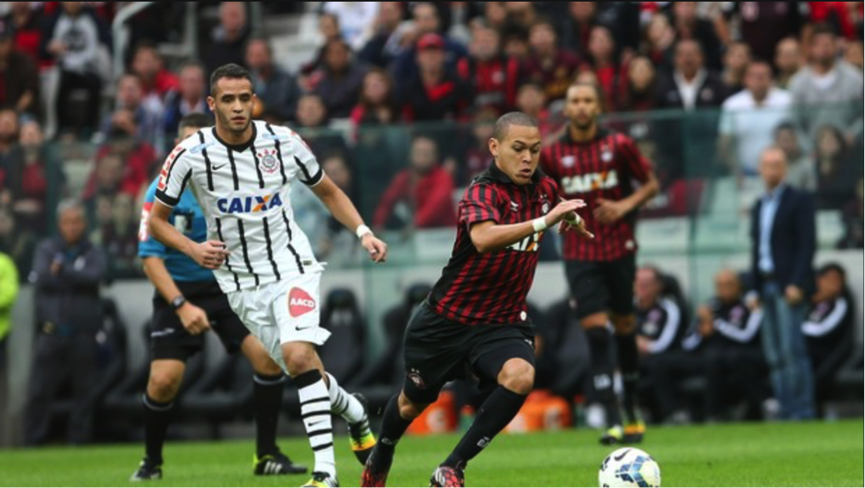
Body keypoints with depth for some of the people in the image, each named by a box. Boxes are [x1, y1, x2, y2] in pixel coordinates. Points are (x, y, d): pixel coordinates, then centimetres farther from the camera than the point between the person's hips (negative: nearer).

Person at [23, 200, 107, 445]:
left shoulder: (94, 254, 9)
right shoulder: (47, 249, 12)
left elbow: (95, 277, -11)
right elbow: (42, 278, -5)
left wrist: (62, 271, -15)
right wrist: (76, 281, -7)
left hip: (83, 333, 0)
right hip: (52, 330, 0)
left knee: (84, 391, 1)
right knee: (39, 390, -4)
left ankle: (78, 441, 8)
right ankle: (33, 442, -1)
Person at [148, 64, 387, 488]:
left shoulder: (284, 143, -5)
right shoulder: (191, 155, -9)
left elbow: (328, 192, 12)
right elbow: (157, 219, 1)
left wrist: (363, 232, -1)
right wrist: (193, 249, -17)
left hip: (291, 266, -1)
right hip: (242, 285, 1)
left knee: (298, 355, -24)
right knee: (304, 370, 3)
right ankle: (355, 413, 38)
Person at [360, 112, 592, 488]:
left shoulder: (544, 189, -2)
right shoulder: (482, 193, -23)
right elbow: (484, 239, -47)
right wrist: (544, 221, -52)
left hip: (502, 323, 3)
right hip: (447, 321, -3)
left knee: (520, 376, -29)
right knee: (413, 401, 17)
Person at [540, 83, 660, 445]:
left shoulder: (619, 145, -3)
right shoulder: (552, 154, 0)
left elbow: (651, 184, 6)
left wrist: (625, 205, -11)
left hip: (619, 249, 0)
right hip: (580, 255, 0)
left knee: (624, 327, 11)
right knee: (596, 333, -11)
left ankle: (633, 412, 30)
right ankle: (613, 424, -15)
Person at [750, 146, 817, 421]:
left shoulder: (799, 202, -2)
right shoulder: (759, 207, 20)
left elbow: (807, 244, -9)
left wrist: (797, 284, -17)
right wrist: (756, 289, 13)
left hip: (789, 286, -7)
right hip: (766, 285, 7)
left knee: (792, 349, -14)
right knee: (774, 355, 2)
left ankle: (802, 411, -12)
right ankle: (786, 410, 2)